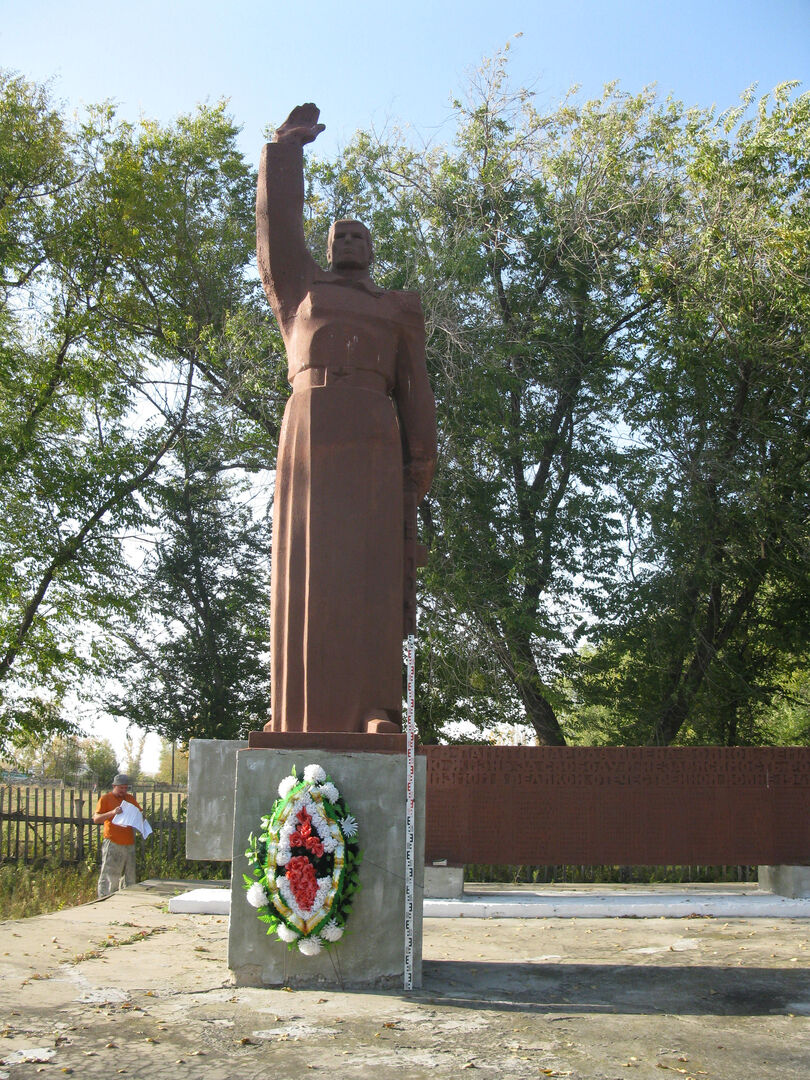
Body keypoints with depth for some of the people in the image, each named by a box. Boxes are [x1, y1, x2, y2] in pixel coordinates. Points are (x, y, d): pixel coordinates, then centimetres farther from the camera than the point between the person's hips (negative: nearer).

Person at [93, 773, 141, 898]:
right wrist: (112, 812, -23)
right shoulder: (106, 798, -1)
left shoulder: (130, 798, 15)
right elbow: (96, 819, -9)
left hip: (129, 844, 6)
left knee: (130, 877, 9)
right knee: (110, 877, -7)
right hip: (113, 844, -6)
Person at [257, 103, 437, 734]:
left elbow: (414, 388, 14)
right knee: (307, 568, -7)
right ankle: (305, 716, -8)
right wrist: (288, 146, 26)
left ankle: (375, 711, -17)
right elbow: (278, 225, 20)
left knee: (368, 568, -12)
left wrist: (421, 461, 3)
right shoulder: (302, 287, 26)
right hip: (308, 429, 1)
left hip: (372, 438, 0)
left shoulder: (398, 308, 24)